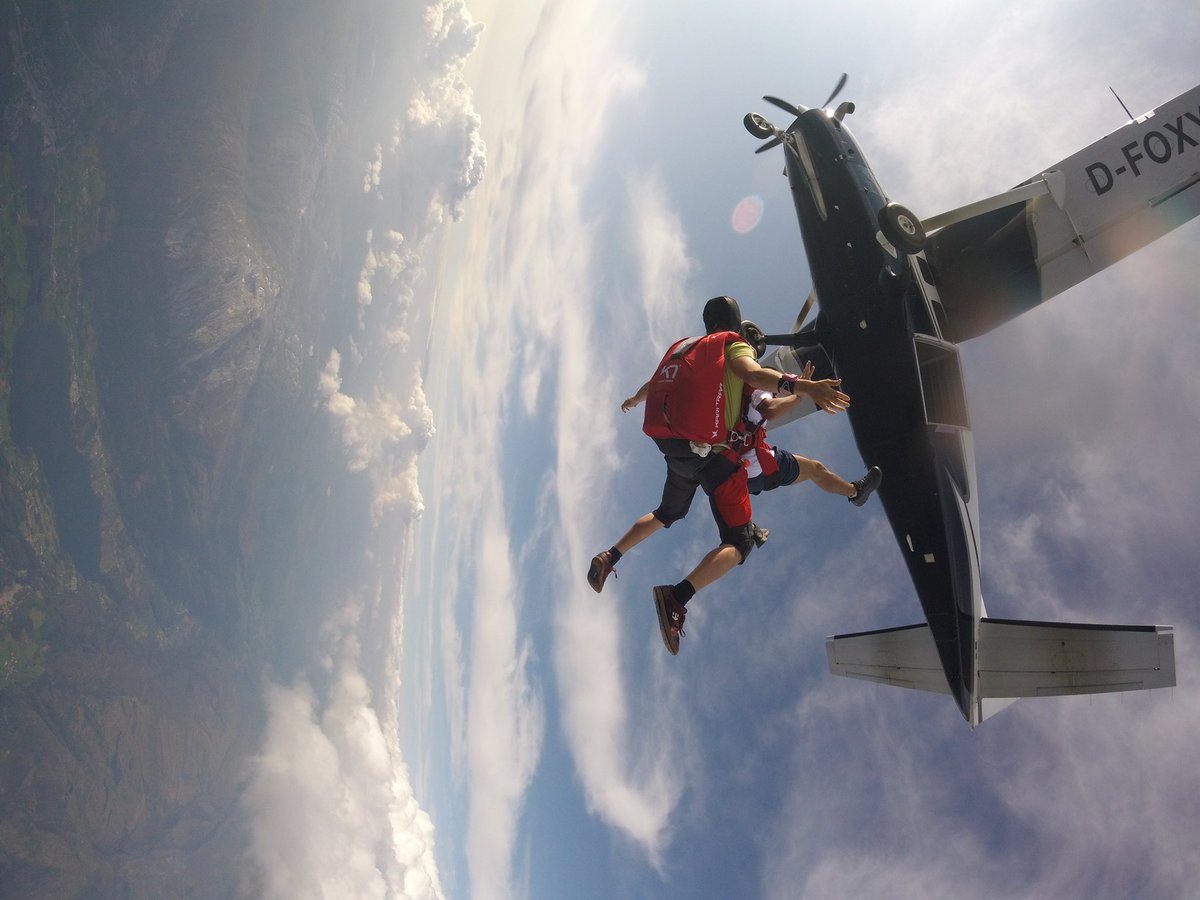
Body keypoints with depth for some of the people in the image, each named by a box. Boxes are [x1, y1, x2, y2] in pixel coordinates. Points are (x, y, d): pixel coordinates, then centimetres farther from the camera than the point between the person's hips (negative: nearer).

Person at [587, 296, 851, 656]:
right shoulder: (735, 346, -3)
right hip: (717, 454, -7)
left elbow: (654, 384, 34)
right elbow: (752, 373, -27)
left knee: (667, 514, 34)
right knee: (738, 543, -7)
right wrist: (801, 386, -44)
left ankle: (609, 557, 31)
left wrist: (633, 400, 56)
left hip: (677, 451, 8)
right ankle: (677, 596, -28)